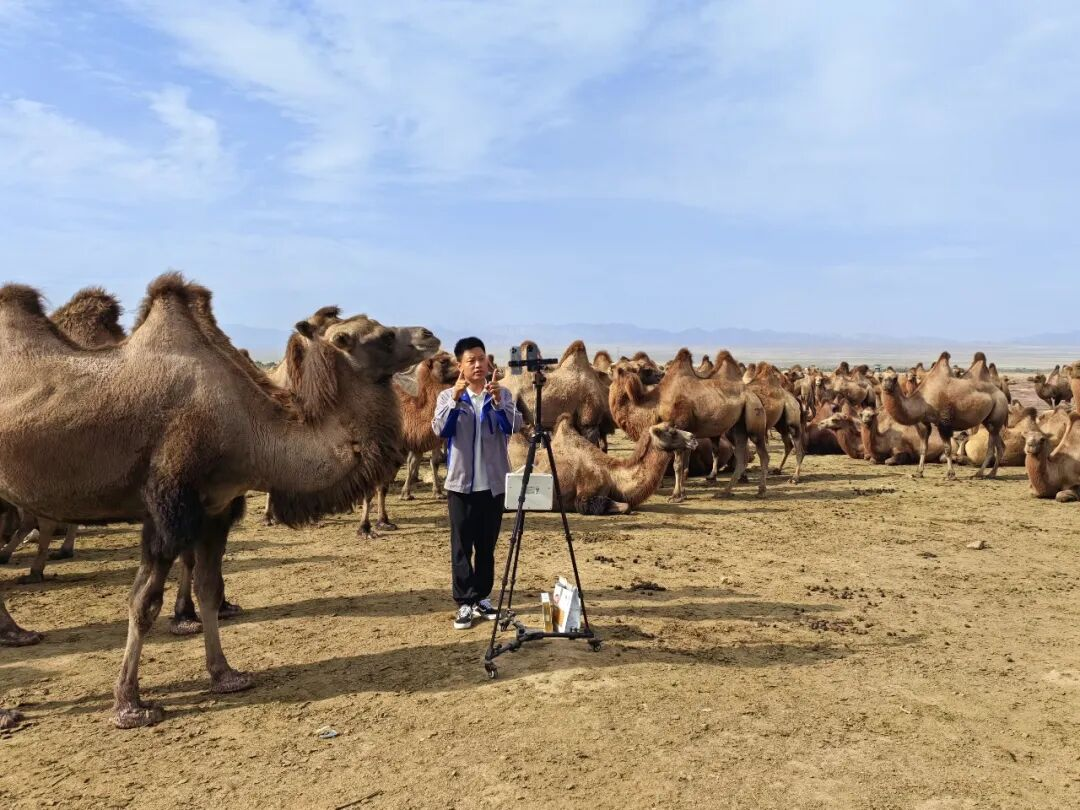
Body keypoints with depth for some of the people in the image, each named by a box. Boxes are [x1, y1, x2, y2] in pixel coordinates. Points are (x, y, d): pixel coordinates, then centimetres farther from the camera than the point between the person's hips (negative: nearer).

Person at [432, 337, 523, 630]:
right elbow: (440, 429, -15)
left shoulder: (502, 394, 4)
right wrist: (455, 398, -27)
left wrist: (497, 398, -27)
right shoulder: (448, 396, 1)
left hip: (493, 482, 1)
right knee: (462, 546, 1)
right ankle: (465, 603, 9)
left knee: (486, 546, 10)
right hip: (460, 483, -1)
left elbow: (514, 426, -13)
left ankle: (482, 598, 23)